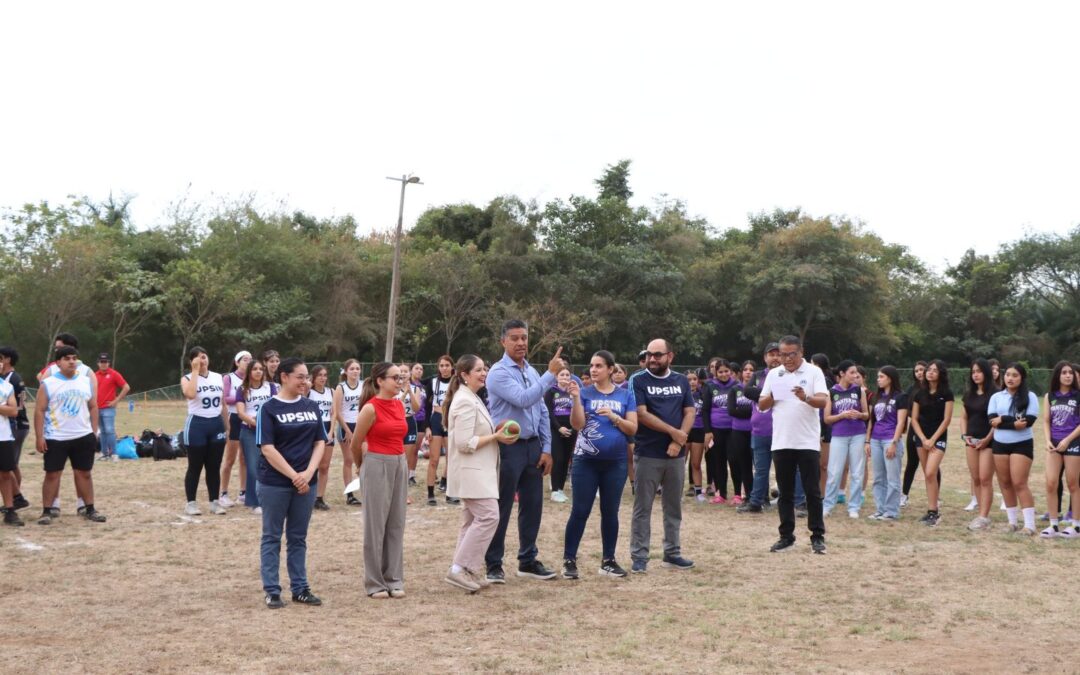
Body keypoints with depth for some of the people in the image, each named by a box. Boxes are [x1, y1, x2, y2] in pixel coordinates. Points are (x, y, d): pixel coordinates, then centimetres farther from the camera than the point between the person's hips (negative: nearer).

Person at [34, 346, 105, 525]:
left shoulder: (86, 381, 7)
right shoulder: (48, 384, -5)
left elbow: (93, 407, 12)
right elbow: (39, 411, -5)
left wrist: (94, 432, 6)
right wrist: (39, 437, -10)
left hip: (83, 436, 3)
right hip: (55, 438, -3)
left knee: (84, 473, 9)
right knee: (52, 474, 1)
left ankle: (89, 509, 16)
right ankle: (47, 511, 8)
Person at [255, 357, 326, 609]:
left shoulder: (312, 407, 7)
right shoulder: (269, 408, -7)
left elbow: (320, 442, 6)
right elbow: (267, 448, -11)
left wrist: (308, 472, -9)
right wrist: (293, 476, -15)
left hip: (306, 482, 4)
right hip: (274, 483, -4)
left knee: (298, 538, 12)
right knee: (272, 537, 6)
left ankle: (300, 588, 19)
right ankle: (272, 590, 12)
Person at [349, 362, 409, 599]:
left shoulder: (400, 405, 8)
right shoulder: (370, 408, -12)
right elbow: (355, 445, -3)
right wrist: (363, 467, 12)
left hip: (400, 464, 6)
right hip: (377, 465, -6)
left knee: (396, 524, 8)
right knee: (375, 524, 2)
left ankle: (394, 580, 16)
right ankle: (374, 583, 10)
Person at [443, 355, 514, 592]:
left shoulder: (472, 399, 16)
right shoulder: (464, 402, -17)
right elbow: (465, 443, -23)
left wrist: (496, 430, 6)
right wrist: (496, 437, -17)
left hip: (478, 471, 11)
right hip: (471, 472, -11)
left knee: (473, 520, 12)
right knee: (488, 516, -15)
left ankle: (467, 571, 16)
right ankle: (460, 568, -11)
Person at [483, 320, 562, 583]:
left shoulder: (533, 372, 12)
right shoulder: (499, 372, -11)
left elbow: (542, 413, 14)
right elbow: (523, 399, -25)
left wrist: (546, 449, 8)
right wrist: (551, 374, -22)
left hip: (532, 446, 7)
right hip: (508, 447, -7)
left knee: (532, 506, 11)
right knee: (502, 509, 0)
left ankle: (528, 561, 21)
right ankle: (494, 565, 10)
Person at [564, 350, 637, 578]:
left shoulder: (625, 395, 3)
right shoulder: (585, 393, 0)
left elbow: (632, 428, 0)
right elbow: (577, 424, -11)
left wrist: (613, 417, -15)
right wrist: (576, 398, -22)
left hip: (616, 462, 2)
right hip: (586, 461, -2)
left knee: (610, 512, 10)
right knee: (580, 511, -1)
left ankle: (608, 560, 19)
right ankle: (569, 560, 6)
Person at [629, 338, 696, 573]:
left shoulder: (681, 381, 10)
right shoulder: (639, 381, -2)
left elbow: (689, 412, 5)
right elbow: (641, 414, -11)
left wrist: (678, 441, -11)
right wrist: (673, 432, -12)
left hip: (676, 454, 4)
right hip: (647, 454, -4)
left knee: (674, 507, 11)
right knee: (643, 508, -1)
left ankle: (672, 553, 20)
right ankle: (639, 556, 3)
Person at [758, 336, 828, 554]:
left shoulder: (814, 372, -2)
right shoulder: (773, 374, 9)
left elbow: (823, 401, -12)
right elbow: (761, 405, 10)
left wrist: (806, 398, -32)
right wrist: (773, 396, -11)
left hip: (808, 443, -3)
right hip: (781, 442, 3)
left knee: (812, 491, 1)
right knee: (785, 492, 8)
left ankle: (817, 536, 7)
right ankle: (786, 536, 15)